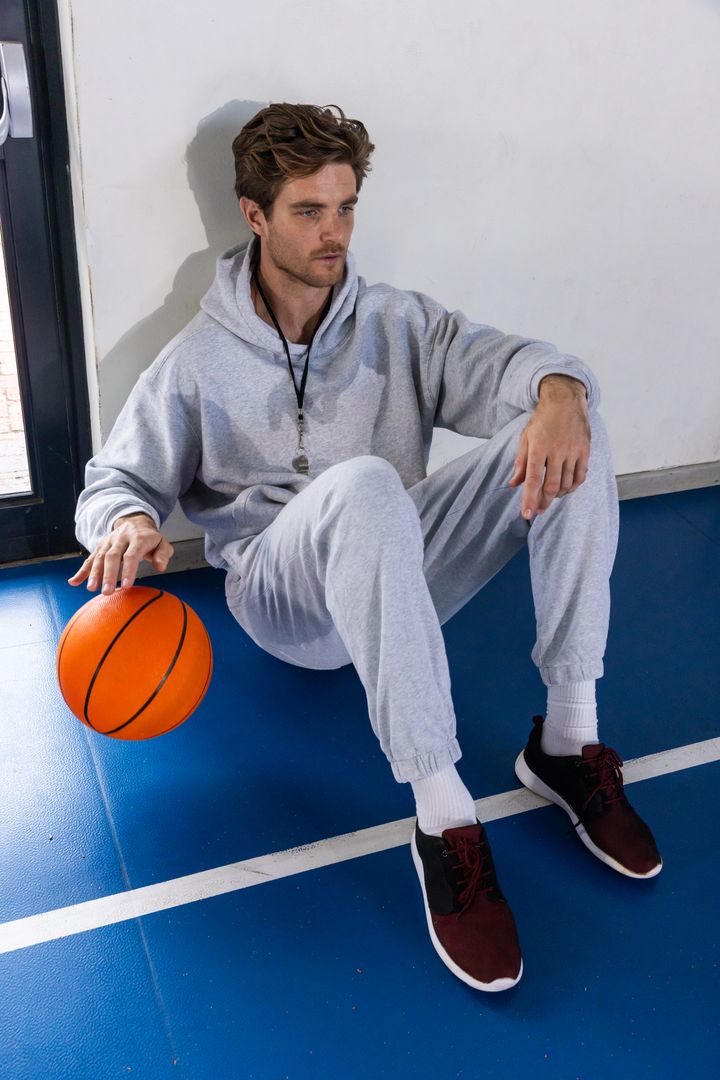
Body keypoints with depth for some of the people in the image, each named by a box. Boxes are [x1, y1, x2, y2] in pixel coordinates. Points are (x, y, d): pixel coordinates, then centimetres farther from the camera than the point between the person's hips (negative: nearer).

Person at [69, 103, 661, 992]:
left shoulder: (397, 322, 11)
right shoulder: (198, 362, 5)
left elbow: (498, 359, -4)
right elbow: (116, 479, 6)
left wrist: (557, 388, -30)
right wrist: (126, 522, -19)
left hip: (404, 580, 4)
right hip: (283, 597, -3)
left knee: (567, 429, -18)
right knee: (364, 484, -40)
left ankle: (567, 739, -19)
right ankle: (443, 821, -37)